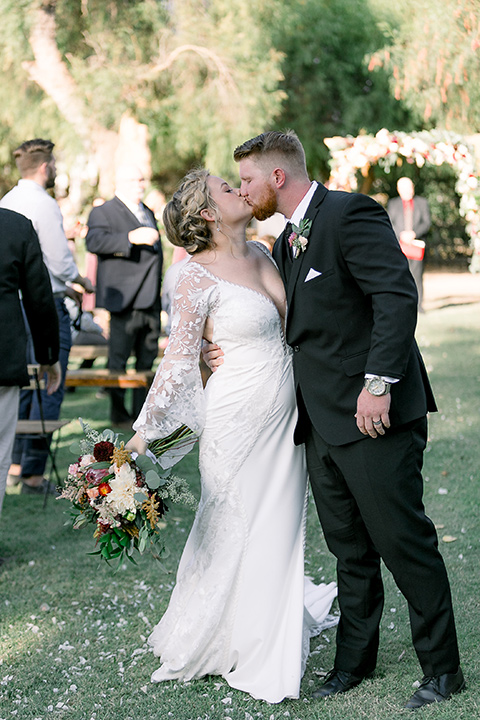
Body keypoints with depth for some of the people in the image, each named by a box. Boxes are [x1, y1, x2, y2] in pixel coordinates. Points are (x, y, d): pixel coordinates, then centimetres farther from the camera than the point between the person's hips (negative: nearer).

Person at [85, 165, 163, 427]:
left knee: (148, 356, 10)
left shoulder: (148, 213, 21)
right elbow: (94, 241, -23)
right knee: (119, 357, -2)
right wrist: (131, 237, -33)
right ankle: (118, 413, 7)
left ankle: (142, 411, 17)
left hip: (150, 298, 8)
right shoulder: (103, 212, -4)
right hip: (124, 297, -8)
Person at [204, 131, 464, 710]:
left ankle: (441, 667, 11)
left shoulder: (351, 214, -11)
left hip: (374, 418, -9)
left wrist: (378, 382, -25)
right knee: (349, 549, 16)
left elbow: (397, 296, -21)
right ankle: (355, 657, 27)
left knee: (403, 541, -2)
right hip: (321, 423, 9)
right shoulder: (286, 243, 17)